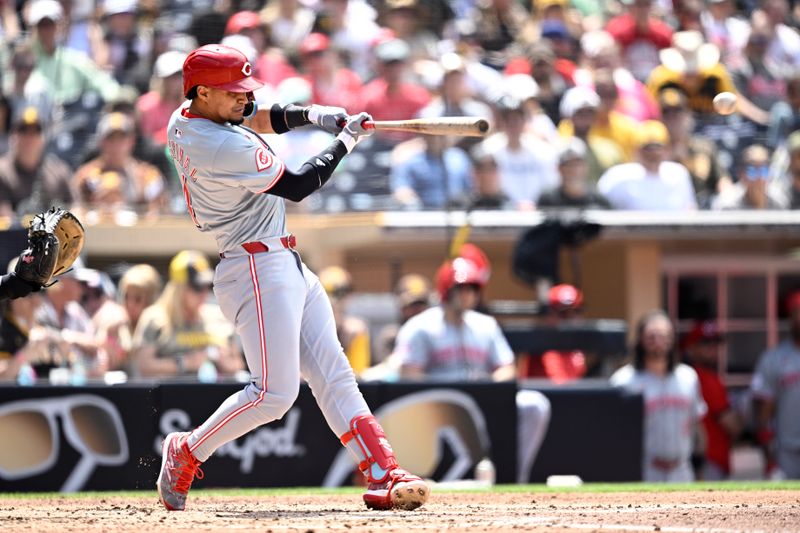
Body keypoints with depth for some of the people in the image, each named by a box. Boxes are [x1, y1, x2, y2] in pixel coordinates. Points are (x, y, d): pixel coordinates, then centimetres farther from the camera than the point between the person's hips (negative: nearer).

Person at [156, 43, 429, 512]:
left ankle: (384, 476, -2)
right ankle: (186, 453, 8)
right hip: (259, 268, -11)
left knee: (334, 376, 3)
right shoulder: (224, 149, -23)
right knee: (274, 391, -11)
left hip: (288, 264, 11)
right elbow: (298, 186, -15)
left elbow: (257, 118, 22)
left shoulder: (183, 121, 7)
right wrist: (345, 141, -4)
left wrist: (312, 116, 5)